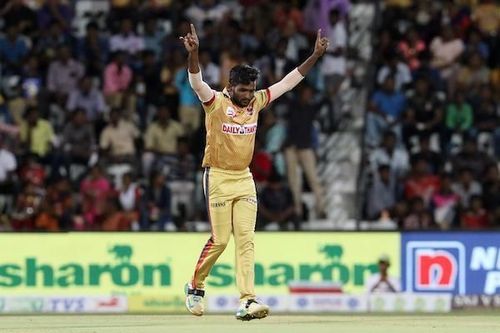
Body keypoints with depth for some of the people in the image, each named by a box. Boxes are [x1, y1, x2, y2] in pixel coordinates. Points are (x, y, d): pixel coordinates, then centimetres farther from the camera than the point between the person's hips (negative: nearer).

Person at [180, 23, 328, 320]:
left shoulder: (256, 102, 3)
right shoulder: (216, 103, -12)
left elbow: (289, 81, 6)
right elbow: (196, 83, -30)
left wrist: (316, 56, -1)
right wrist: (194, 53, -48)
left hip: (244, 179, 5)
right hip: (218, 177, -5)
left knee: (246, 239, -4)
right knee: (220, 240, -4)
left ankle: (247, 301, -11)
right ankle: (195, 287, 19)